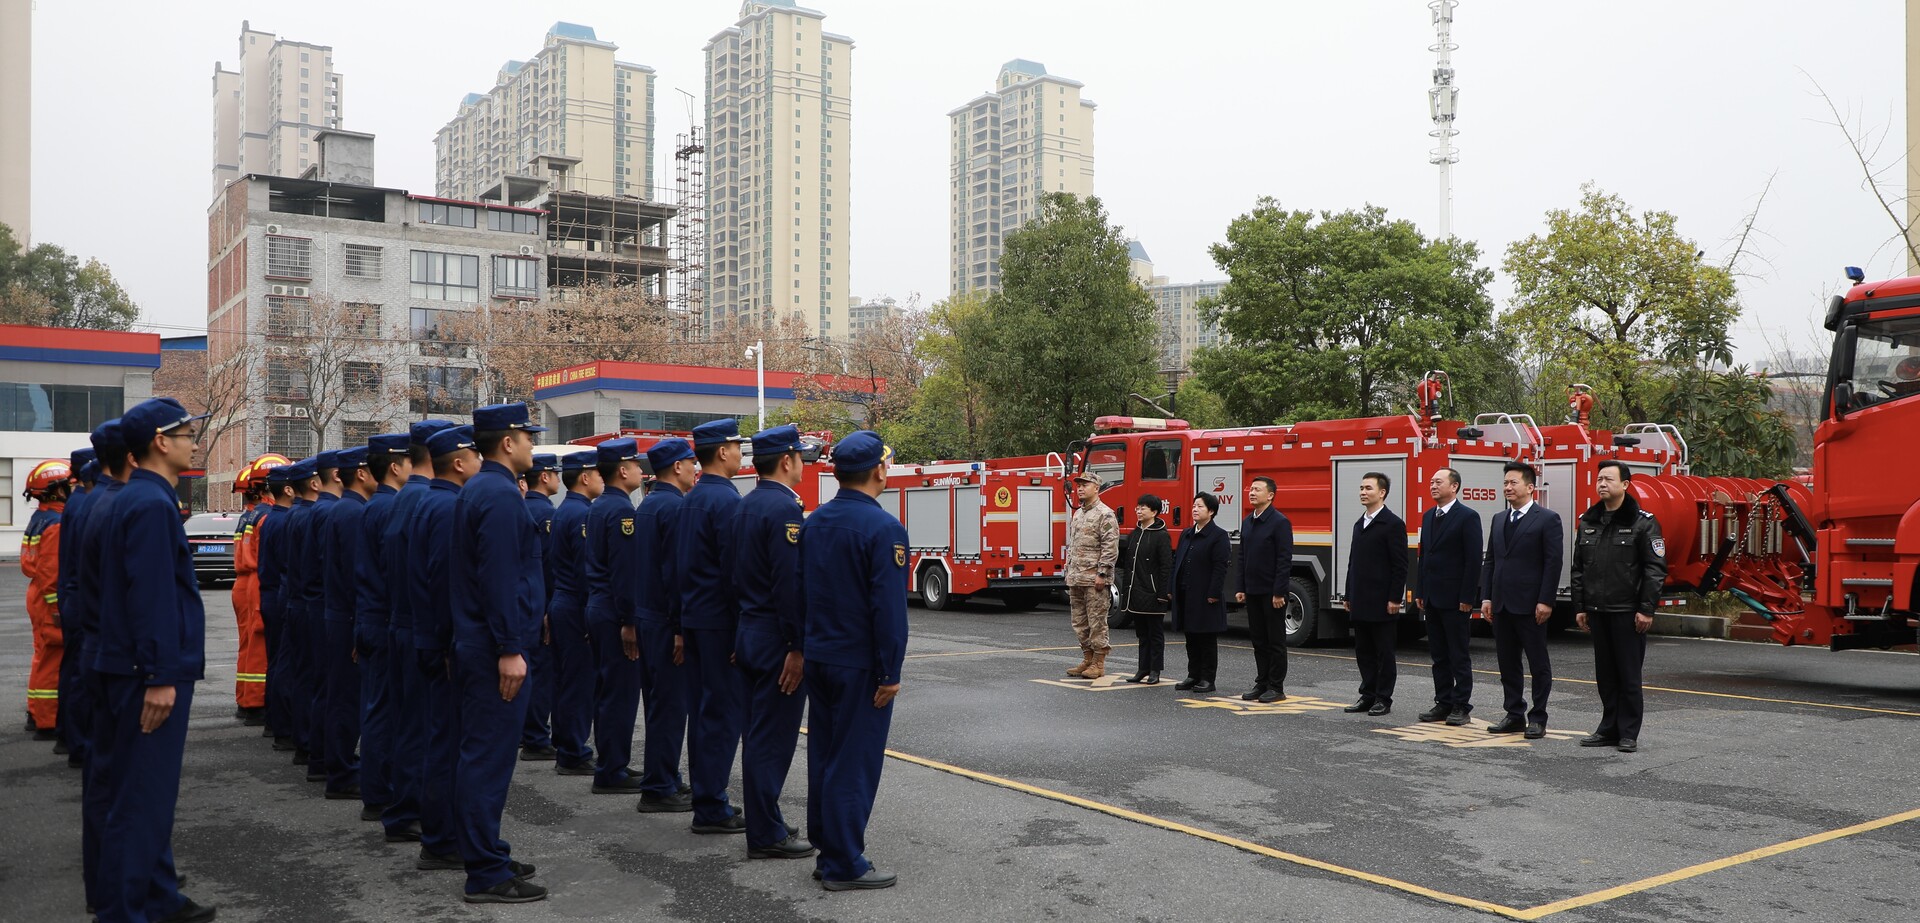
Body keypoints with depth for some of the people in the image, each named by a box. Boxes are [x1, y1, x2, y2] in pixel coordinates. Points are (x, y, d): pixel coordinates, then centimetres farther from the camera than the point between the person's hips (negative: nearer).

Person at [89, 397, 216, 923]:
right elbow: (152, 596, -22)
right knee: (142, 797, -3)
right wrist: (160, 676, -22)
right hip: (149, 673, -10)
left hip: (127, 669, 10)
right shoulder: (152, 505, -17)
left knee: (150, 794, 16)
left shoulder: (127, 500, 15)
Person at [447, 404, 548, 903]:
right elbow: (501, 578, -22)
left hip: (473, 642, 10)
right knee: (490, 756, -5)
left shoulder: (474, 490, 15)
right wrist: (510, 650, -21)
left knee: (478, 753, 15)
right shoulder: (501, 495, -16)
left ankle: (483, 853, 26)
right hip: (494, 648, -10)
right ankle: (487, 875, 1)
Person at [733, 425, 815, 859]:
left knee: (760, 733, 15)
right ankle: (766, 835, 4)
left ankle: (764, 823, 25)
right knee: (773, 737, -3)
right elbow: (789, 583, -23)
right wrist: (797, 647, -21)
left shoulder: (745, 505, 12)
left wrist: (746, 634, 19)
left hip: (750, 633, 10)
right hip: (776, 640, -10)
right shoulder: (785, 508, -17)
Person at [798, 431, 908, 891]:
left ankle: (827, 849, 25)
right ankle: (844, 865, 5)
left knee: (823, 754, 15)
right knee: (854, 761, -1)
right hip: (860, 663, -8)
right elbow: (889, 607, -19)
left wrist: (807, 646, 18)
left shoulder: (813, 522, 6)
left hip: (819, 658, 8)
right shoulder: (883, 528, -17)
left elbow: (800, 590, 12)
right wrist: (890, 673, -14)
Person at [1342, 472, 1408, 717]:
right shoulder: (1359, 524, 15)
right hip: (1361, 602, 7)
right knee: (1364, 651, 11)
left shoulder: (1393, 524, -9)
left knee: (1384, 652, 1)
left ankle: (1383, 699, 8)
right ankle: (1368, 695, 19)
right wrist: (1349, 596, 15)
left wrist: (1395, 598, -16)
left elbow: (1400, 565, -12)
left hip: (1382, 602, -7)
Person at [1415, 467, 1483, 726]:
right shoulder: (1428, 516, 13)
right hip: (1432, 598, 7)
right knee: (1439, 655, 12)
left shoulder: (1468, 517, -9)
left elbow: (1474, 560, -13)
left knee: (1459, 656, 0)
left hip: (1455, 599, -7)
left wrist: (1467, 598, -16)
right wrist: (1420, 593, 12)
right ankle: (1443, 703, 18)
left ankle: (1461, 706, 6)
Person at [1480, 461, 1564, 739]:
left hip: (1530, 605, -7)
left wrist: (1545, 601, -16)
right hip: (1502, 605, 7)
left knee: (1538, 663, 3)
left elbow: (1554, 562, -10)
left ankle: (1537, 718, 9)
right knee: (1507, 663, 11)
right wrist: (1486, 597, 7)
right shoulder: (1499, 520, 14)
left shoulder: (1547, 519, -6)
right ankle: (1515, 715, 19)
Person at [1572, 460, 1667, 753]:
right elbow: (1579, 568, 15)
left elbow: (1656, 569, -8)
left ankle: (1628, 734, 7)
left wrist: (1646, 609, -13)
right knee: (1605, 674, 11)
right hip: (1597, 611, 6)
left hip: (1627, 612, -5)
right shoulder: (1587, 522, 12)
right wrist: (1579, 607, 11)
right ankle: (1609, 729, 19)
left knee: (1628, 674, 0)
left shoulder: (1643, 522, -6)